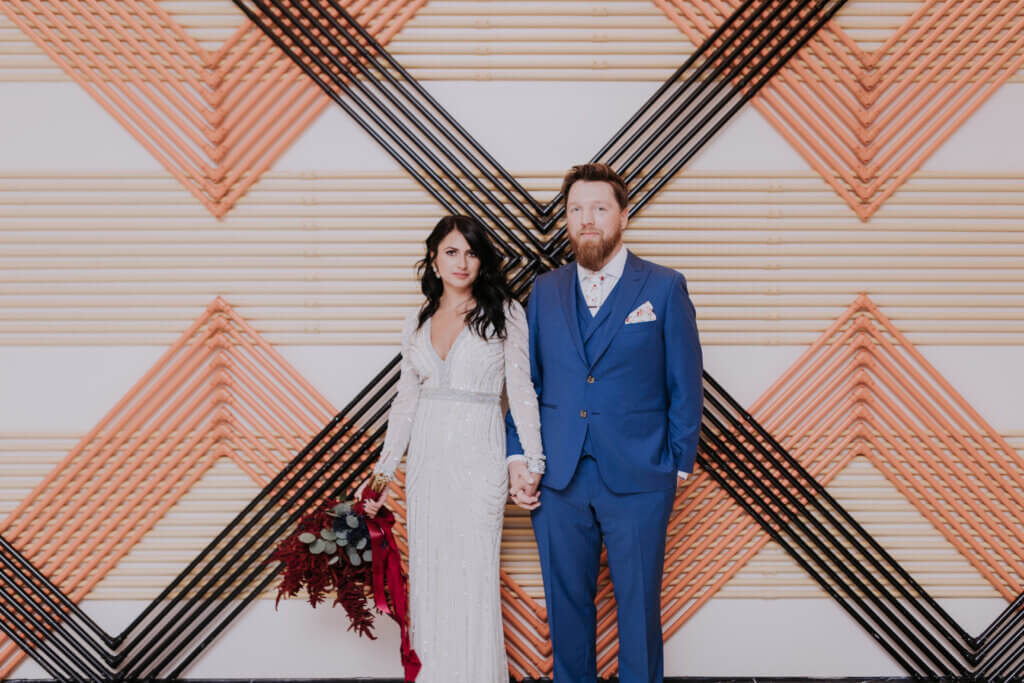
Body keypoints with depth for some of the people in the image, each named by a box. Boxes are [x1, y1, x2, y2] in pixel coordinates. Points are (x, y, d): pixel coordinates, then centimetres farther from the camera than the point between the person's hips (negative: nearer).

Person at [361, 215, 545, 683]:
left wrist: (531, 464, -10)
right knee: (427, 576, 9)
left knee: (473, 579, -2)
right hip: (425, 459, 4)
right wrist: (383, 472, 11)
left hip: (478, 456, -4)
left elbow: (521, 391, -4)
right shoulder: (417, 322, 10)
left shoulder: (504, 313, -2)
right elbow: (405, 402, 13)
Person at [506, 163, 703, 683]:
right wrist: (518, 456, 1)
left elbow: (685, 386, 0)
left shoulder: (665, 288, -1)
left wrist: (678, 464, -3)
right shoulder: (545, 291, 8)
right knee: (566, 601, 14)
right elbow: (526, 381, 9)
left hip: (638, 480, -2)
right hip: (559, 480, 3)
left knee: (638, 606, 9)